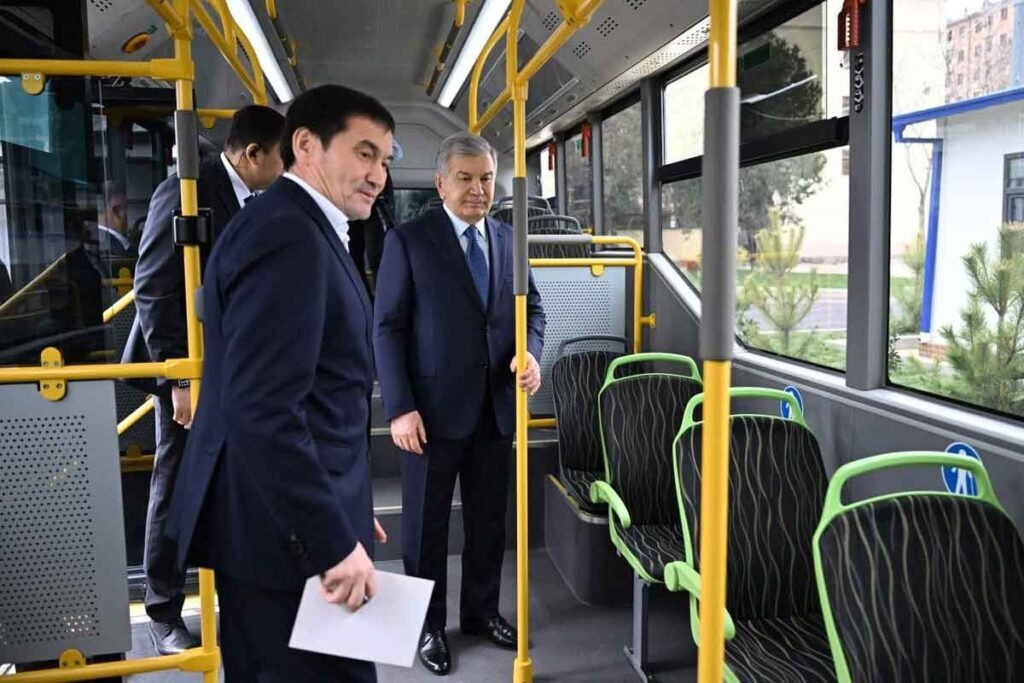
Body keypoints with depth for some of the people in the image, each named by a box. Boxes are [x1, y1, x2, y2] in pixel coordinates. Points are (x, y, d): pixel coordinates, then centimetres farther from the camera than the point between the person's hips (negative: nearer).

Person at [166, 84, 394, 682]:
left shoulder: (298, 228, 13)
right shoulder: (289, 235, -19)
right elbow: (261, 411, -27)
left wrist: (341, 509, 18)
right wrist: (334, 542, -23)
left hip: (282, 520, 10)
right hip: (290, 533, -10)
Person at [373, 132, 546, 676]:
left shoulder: (508, 238, 8)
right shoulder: (407, 240, -6)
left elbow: (531, 306, 15)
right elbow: (387, 328, -8)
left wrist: (530, 352, -7)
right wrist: (399, 408, -15)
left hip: (496, 407, 5)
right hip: (433, 409, -4)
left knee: (489, 519, 16)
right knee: (426, 524, 10)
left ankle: (481, 611, 35)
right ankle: (427, 625, 28)